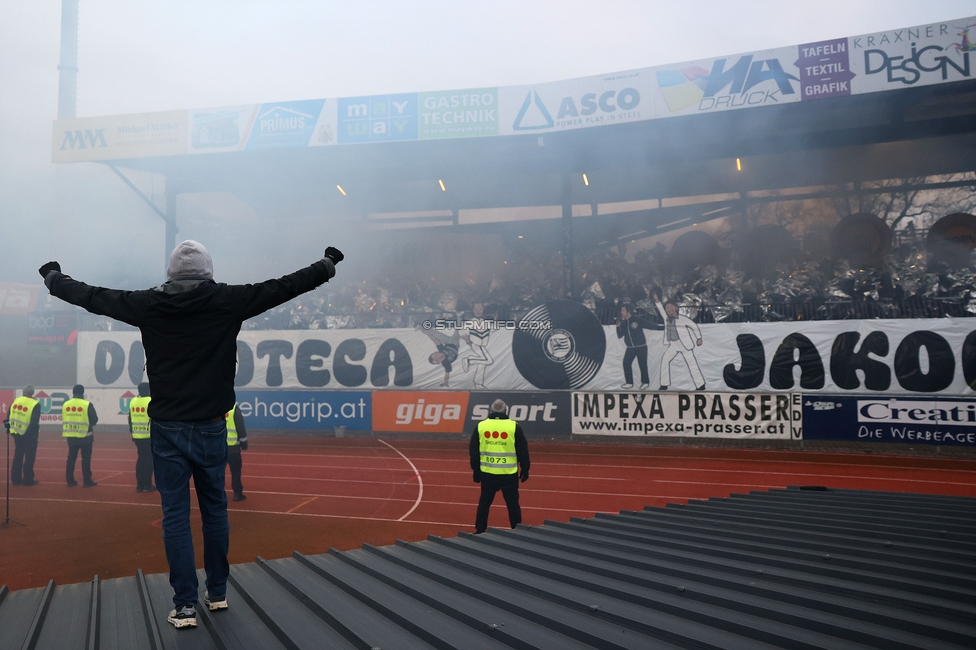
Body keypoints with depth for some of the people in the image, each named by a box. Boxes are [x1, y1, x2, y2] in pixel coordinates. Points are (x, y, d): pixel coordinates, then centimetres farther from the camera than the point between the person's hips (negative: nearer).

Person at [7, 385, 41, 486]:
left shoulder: (15, 401, 2)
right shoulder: (35, 404, -14)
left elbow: (9, 416, 6)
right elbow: (34, 422, -21)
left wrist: (9, 427, 16)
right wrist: (30, 433, -14)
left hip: (16, 433, 6)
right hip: (29, 436, -5)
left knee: (17, 456, 17)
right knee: (29, 458, 5)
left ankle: (15, 479, 22)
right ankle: (28, 480, 8)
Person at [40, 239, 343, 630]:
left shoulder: (149, 305, -4)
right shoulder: (227, 301, -7)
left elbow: (92, 296, 9)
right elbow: (284, 286, -1)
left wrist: (53, 277, 28)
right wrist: (328, 264, 11)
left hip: (167, 429, 0)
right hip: (211, 427, 0)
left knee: (175, 515, 6)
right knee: (214, 509, 14)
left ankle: (185, 606, 7)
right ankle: (217, 593, 26)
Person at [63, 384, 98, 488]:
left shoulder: (65, 404, 2)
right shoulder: (87, 405, -11)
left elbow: (63, 419, 10)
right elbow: (94, 419, -7)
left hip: (71, 436, 4)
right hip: (85, 436, -4)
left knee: (71, 458, 13)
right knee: (86, 458, 2)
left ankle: (70, 481, 16)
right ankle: (87, 481, 3)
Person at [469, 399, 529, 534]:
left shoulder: (480, 426, 2)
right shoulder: (514, 426, -4)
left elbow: (473, 451, 7)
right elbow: (522, 451, 0)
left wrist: (476, 471, 15)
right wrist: (525, 469, 10)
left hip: (487, 473, 2)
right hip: (509, 474, -2)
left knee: (484, 502, 13)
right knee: (512, 503, 9)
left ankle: (480, 531, 17)